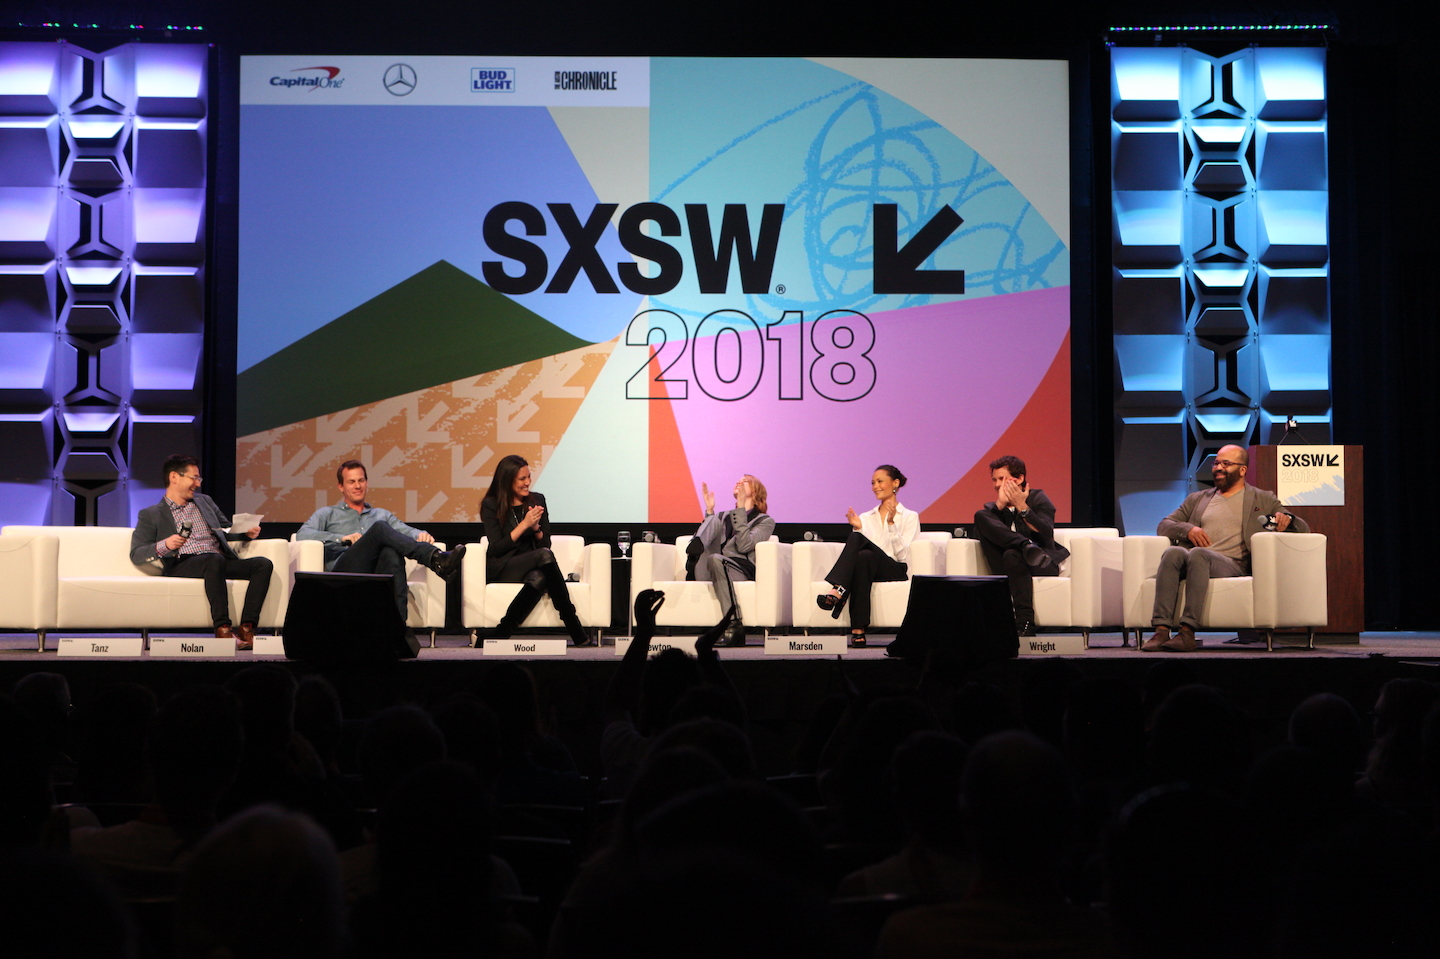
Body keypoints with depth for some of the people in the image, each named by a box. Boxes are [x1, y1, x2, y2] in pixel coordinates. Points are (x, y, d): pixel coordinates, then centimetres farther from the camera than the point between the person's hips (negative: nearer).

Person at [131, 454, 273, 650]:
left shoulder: (204, 501, 30)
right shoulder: (150, 515, 14)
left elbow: (227, 530, 35)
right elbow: (136, 555, 5)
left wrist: (246, 533, 12)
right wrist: (164, 545, -14)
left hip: (220, 561, 5)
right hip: (182, 565, -5)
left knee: (263, 564, -23)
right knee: (215, 560, -39)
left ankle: (246, 628, -35)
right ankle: (222, 629, -42)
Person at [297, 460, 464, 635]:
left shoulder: (381, 514, 36)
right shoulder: (328, 514, 27)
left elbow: (406, 530, 19)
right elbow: (302, 534, 7)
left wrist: (421, 535, -7)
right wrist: (342, 538, -7)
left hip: (376, 578, 2)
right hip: (344, 571, -2)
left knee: (390, 552, -36)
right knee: (379, 528, -28)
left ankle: (398, 623, -55)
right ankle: (437, 560, -50)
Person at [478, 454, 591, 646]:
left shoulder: (537, 500, 12)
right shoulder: (491, 505, 0)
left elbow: (546, 542, 11)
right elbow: (496, 549, -8)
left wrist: (536, 527, -10)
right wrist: (524, 525, -14)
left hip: (533, 568, 3)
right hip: (501, 570, -3)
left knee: (538, 578, -38)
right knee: (544, 555, -33)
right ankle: (577, 633, -37)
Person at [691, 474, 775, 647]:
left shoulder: (765, 521, 16)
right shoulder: (724, 516, 33)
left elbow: (744, 546, -5)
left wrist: (741, 509, -6)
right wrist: (710, 511, 10)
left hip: (743, 570, -4)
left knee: (715, 559, -37)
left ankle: (734, 626, -44)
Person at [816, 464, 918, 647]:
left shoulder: (909, 517, 13)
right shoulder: (866, 518, 25)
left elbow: (902, 555, -1)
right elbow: (857, 550, 15)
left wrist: (891, 524, -10)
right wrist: (858, 528, 1)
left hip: (895, 571, -3)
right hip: (868, 567, 3)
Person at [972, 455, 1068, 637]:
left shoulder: (1038, 499, 10)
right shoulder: (992, 508, 19)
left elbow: (1046, 535, -7)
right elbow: (980, 534, -3)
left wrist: (1022, 507, -12)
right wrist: (1000, 504, -10)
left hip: (1044, 565, -3)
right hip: (1008, 567, 3)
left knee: (1012, 555, -39)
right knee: (980, 516, -11)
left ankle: (1025, 625, -43)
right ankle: (1026, 546, -35)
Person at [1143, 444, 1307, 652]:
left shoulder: (1263, 500, 24)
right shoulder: (1197, 499, 31)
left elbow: (1303, 529, 19)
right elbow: (1163, 526, 23)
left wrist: (1286, 519, -5)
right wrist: (1187, 529, 1)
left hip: (1232, 565, -3)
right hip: (1194, 560, 3)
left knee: (1198, 554, -36)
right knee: (1173, 552, -33)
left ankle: (1187, 632, -45)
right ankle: (1161, 630, -42)